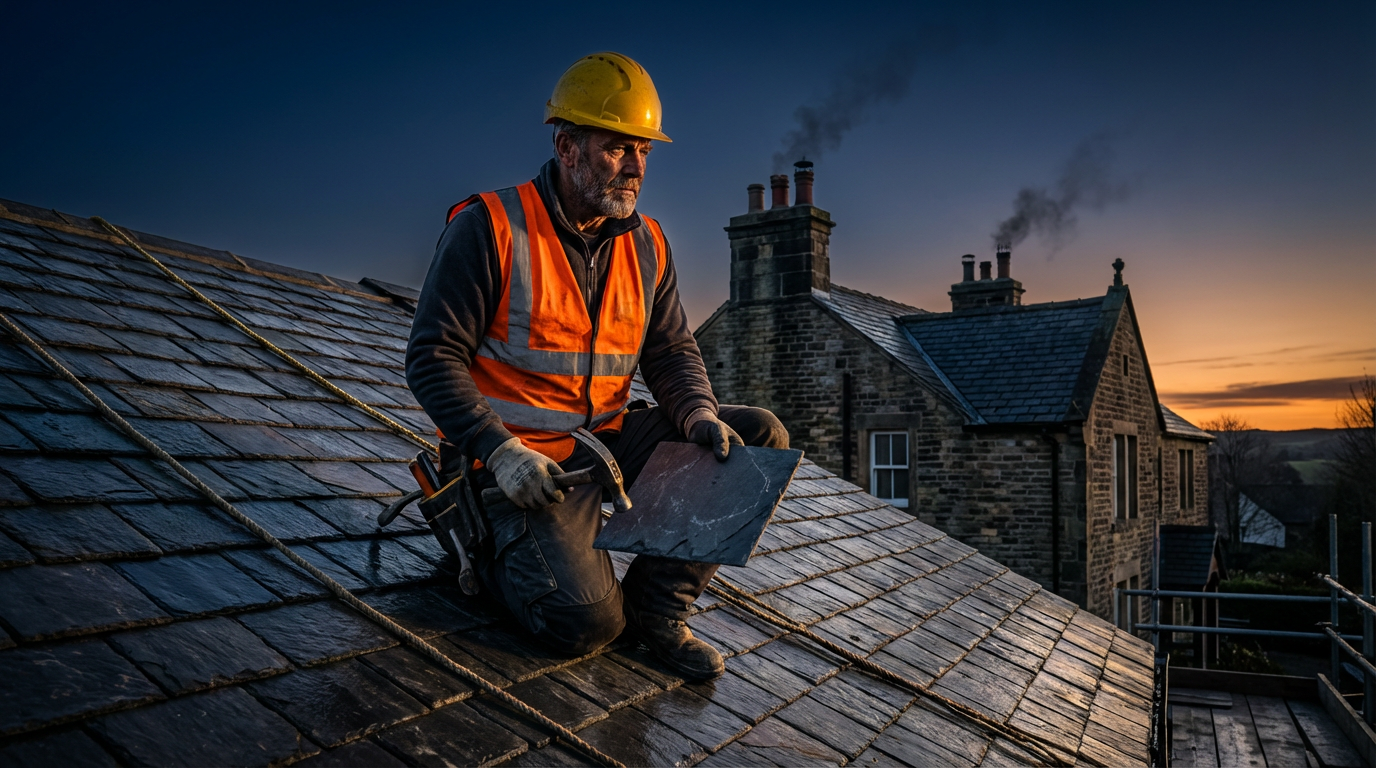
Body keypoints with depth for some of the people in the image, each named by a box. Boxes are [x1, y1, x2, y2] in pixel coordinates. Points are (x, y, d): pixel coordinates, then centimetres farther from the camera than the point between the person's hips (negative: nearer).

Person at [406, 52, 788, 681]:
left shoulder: (646, 245, 7)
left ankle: (654, 606, 0)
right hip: (524, 457, -6)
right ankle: (492, 549, 10)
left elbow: (672, 351, 8)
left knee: (760, 438, -6)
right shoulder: (489, 227, -12)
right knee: (586, 623, -23)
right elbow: (432, 357, -14)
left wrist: (699, 414, -15)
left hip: (611, 437, 7)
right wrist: (501, 452, -25)